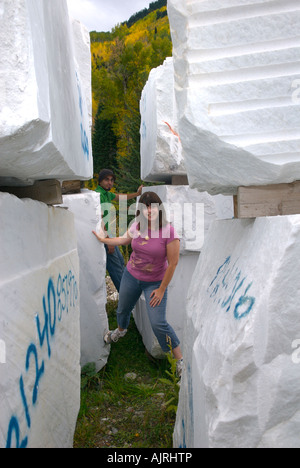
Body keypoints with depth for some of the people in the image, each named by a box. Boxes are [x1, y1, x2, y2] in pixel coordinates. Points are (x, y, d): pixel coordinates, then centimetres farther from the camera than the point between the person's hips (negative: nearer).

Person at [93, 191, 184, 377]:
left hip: (155, 282, -5)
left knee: (158, 323, -11)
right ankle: (121, 330, 60)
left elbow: (173, 263, -18)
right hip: (131, 276, 5)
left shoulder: (169, 231, -24)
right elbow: (124, 240, 13)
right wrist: (104, 239, 22)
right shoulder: (137, 226, -9)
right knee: (123, 310, 24)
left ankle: (180, 359, 8)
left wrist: (161, 289, -14)